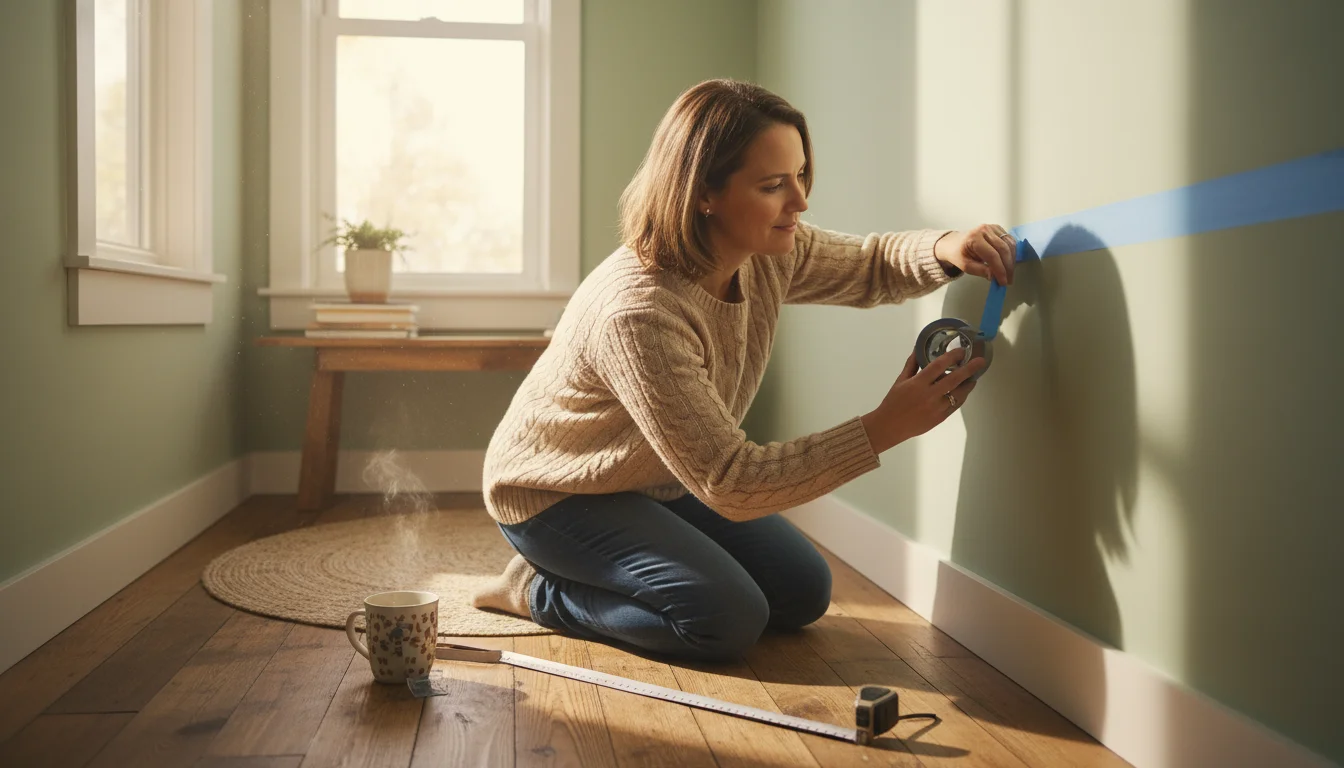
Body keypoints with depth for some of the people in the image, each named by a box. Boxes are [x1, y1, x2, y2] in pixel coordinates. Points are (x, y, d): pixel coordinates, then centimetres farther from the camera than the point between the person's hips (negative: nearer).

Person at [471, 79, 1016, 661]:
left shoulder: (770, 252, -14)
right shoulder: (637, 312, -38)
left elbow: (871, 265, 6)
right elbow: (728, 484, -36)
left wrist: (943, 249, -19)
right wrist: (884, 428, -39)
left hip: (658, 479, 8)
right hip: (556, 494, -8)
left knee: (803, 595, 4)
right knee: (729, 619, -22)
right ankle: (539, 590, 0)